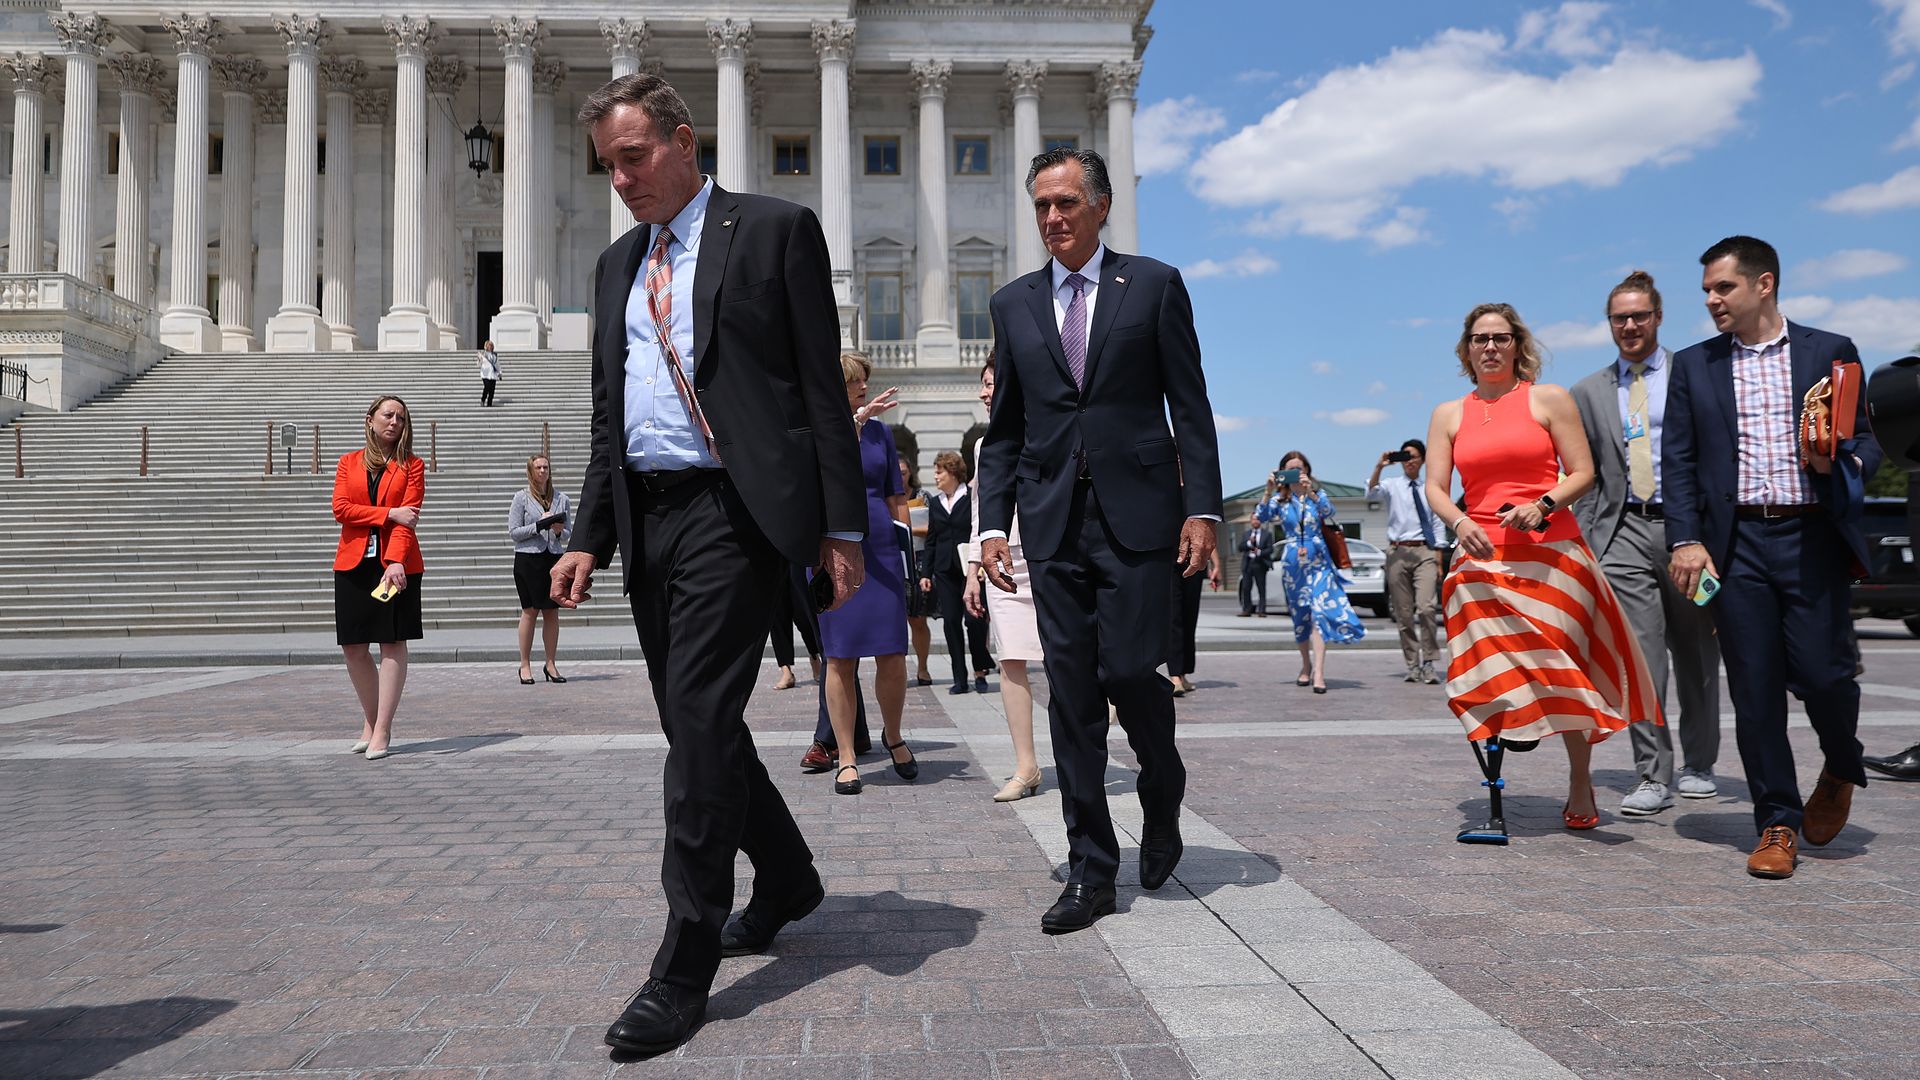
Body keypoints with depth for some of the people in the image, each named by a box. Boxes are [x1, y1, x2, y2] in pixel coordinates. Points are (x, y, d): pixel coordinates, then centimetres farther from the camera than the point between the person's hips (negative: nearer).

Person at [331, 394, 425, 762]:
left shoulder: (412, 466, 5)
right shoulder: (348, 463, 14)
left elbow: (408, 518, -7)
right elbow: (341, 509, -1)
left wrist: (396, 561, -21)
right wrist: (390, 514, -13)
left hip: (397, 564, -3)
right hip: (353, 564, 3)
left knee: (392, 644, -4)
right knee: (353, 646, 4)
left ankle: (382, 730, 0)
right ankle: (370, 722, 20)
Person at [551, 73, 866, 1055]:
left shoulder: (775, 231, 0)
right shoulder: (618, 264, 19)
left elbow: (822, 388, -5)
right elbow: (606, 418, 20)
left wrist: (841, 528, -10)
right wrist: (589, 535, 11)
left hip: (731, 511, -7)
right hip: (647, 520, 7)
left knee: (699, 721, -11)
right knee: (697, 725, 13)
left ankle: (684, 965, -1)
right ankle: (786, 880, 34)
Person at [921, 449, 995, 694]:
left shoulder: (973, 498, -1)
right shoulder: (935, 503, 15)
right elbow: (931, 540, 16)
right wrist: (925, 573, 10)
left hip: (970, 568, -5)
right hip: (945, 571, 5)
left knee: (973, 618, -9)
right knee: (951, 621, 2)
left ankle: (980, 671, 10)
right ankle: (960, 679, 7)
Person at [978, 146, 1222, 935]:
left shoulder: (1154, 285, 5)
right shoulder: (1014, 303, 13)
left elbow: (1190, 407, 2)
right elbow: (1003, 429, 13)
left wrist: (1202, 507, -7)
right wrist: (994, 522, 3)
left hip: (1136, 514, -3)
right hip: (1054, 522, 3)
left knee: (1129, 671, -9)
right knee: (1071, 693, 2)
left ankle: (1163, 796, 25)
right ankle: (1091, 870, 12)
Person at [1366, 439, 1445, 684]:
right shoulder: (1392, 485, 7)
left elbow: (1436, 526, 16)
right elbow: (1371, 494, -16)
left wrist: (1439, 562, 12)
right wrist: (1378, 468, -29)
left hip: (1425, 552, 0)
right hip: (1398, 551, 0)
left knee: (1427, 607, -17)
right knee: (1403, 613, 4)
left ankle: (1428, 663, -8)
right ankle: (1412, 665, 14)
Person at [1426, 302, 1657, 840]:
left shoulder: (1549, 400, 7)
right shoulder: (1449, 415, 13)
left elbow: (1582, 473, 2)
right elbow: (1435, 487, 6)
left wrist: (1543, 505, -17)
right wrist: (1459, 523, -14)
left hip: (1550, 554, -2)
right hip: (1481, 557, 2)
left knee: (1560, 669, 0)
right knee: (1490, 678, -6)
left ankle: (1581, 787, 16)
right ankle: (1494, 798, -2)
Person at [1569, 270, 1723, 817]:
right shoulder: (1589, 391, 12)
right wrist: (1584, 539, 3)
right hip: (1624, 533, 1)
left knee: (1696, 656, 10)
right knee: (1640, 659, -7)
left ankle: (1697, 766, 25)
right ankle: (1653, 776, -2)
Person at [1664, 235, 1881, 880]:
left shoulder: (1832, 352, 9)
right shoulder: (1693, 366, 12)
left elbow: (1866, 443, 10)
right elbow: (1678, 461, 6)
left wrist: (1842, 461, -14)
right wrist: (1686, 540, -5)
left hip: (1813, 538, -1)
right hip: (1736, 544, 1)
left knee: (1821, 672, -6)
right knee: (1754, 689, 1)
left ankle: (1841, 768, 27)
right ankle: (1778, 824, 12)